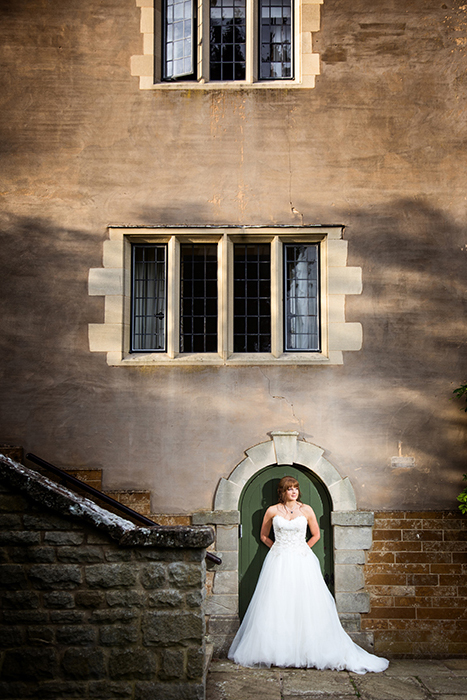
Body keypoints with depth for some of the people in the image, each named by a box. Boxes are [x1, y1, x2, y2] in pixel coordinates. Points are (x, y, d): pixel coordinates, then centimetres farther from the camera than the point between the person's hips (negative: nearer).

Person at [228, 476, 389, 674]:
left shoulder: (306, 510, 3)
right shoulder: (272, 511, 3)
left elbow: (316, 535, 14)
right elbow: (264, 536, 16)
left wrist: (300, 550, 9)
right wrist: (278, 548, 8)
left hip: (302, 561, 0)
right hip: (278, 562, 0)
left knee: (305, 606, -3)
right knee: (277, 607, -2)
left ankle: (307, 652, 3)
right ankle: (275, 652, 4)